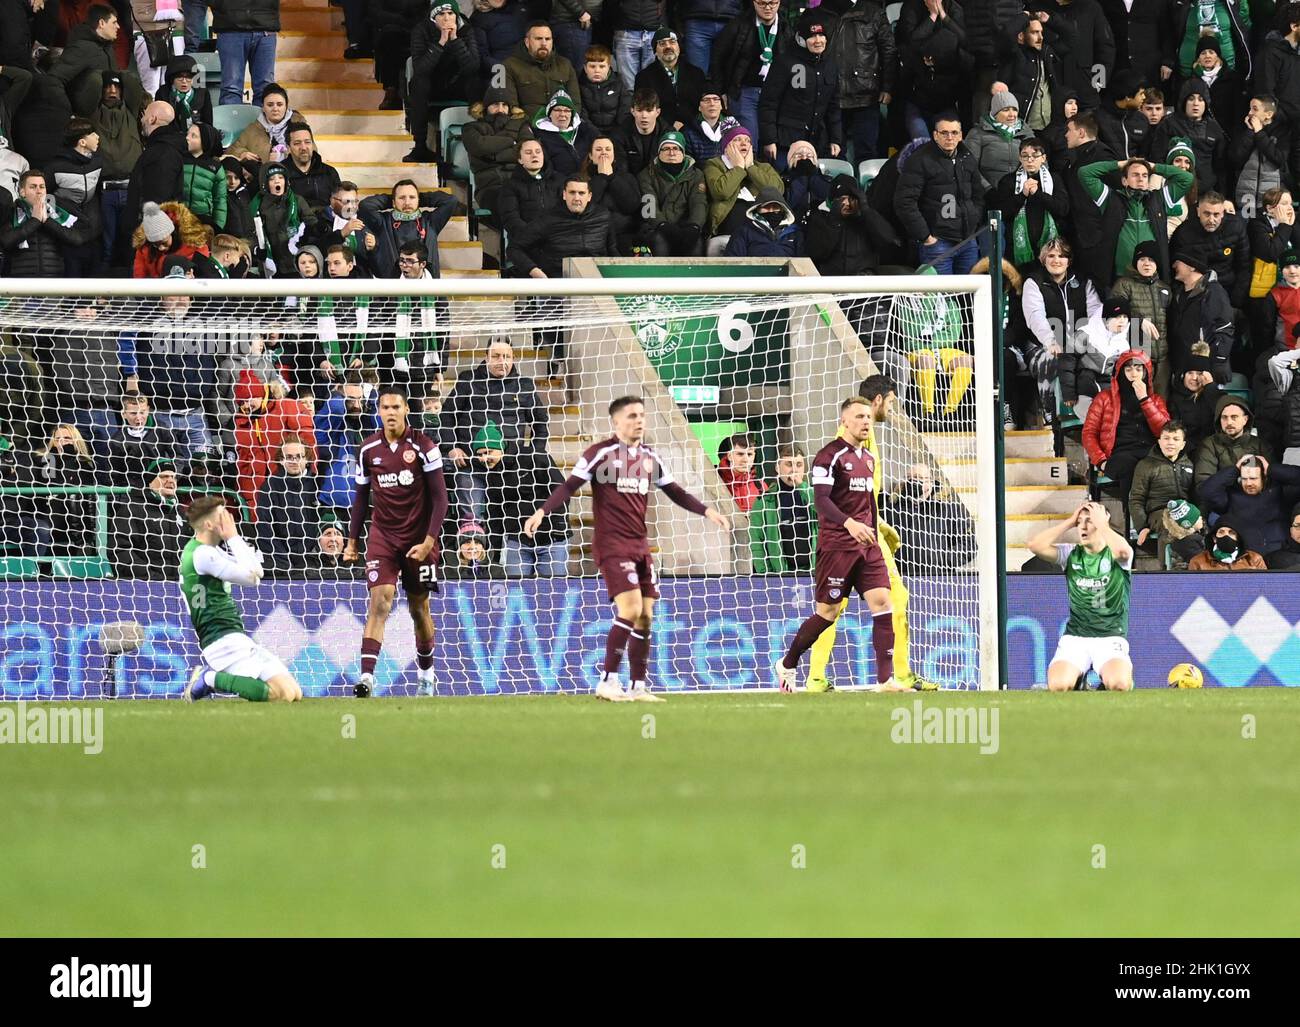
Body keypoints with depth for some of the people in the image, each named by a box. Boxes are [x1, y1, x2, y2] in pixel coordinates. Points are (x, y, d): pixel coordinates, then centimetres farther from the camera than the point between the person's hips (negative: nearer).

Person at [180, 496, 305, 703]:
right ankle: (211, 678, -11)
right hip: (223, 640, -10)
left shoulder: (210, 551, 19)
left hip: (237, 638, 10)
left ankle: (212, 674, 7)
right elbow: (251, 576, -16)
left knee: (295, 693, 2)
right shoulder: (202, 554, -13)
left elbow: (257, 572, 18)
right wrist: (233, 537, -6)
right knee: (283, 694, -24)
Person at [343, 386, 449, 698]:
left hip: (418, 539, -1)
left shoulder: (423, 447, -8)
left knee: (419, 608, 10)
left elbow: (439, 497, -7)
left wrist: (429, 541, -16)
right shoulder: (368, 450, 2)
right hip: (382, 536, 1)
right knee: (380, 601, -16)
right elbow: (362, 497, 13)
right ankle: (366, 678, -25)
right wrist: (352, 541, 11)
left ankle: (426, 673, 32)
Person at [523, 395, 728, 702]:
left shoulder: (649, 457, 12)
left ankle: (639, 687, 12)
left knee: (645, 617, 5)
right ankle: (608, 682, -13)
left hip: (640, 546, 7)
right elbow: (569, 487, -11)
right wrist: (542, 512, -24)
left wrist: (706, 511, 12)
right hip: (612, 545, -7)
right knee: (631, 609, -19)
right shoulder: (600, 453, -7)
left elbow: (675, 492, 21)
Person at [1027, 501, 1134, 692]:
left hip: (1111, 638, -2)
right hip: (1074, 638, 2)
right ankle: (1078, 682, 13)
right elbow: (1036, 546, -9)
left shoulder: (1114, 555, -2)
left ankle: (1106, 680, 8)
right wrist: (1070, 522, -5)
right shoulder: (1071, 554, 6)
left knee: (1120, 684, -31)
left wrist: (1101, 524, -14)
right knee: (1058, 685, -24)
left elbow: (1122, 550, -29)